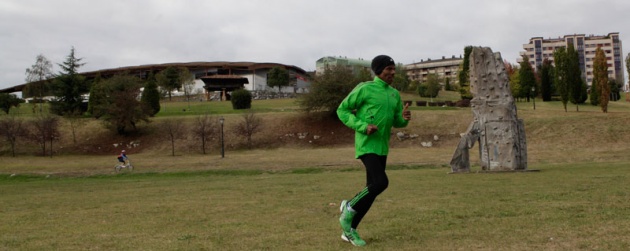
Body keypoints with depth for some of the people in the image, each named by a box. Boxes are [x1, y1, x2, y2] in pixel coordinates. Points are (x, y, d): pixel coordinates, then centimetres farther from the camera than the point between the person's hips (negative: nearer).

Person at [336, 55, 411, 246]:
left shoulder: (394, 94, 13)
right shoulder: (364, 89, -7)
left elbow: (396, 122, 18)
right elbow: (342, 110, -5)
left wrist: (404, 118, -6)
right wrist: (363, 126, -17)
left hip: (382, 147, 8)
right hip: (366, 145, -7)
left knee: (372, 189, 7)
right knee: (381, 182, -22)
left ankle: (350, 230, 18)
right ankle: (349, 209, 1)